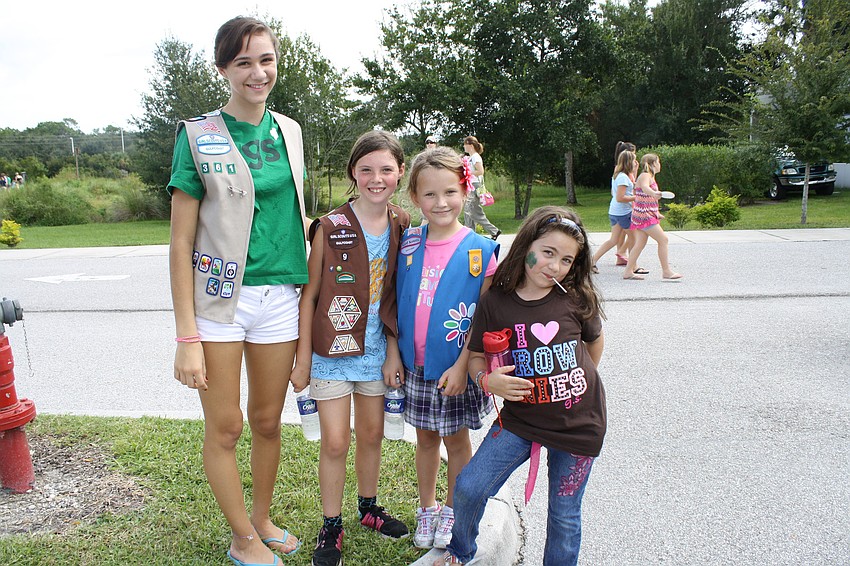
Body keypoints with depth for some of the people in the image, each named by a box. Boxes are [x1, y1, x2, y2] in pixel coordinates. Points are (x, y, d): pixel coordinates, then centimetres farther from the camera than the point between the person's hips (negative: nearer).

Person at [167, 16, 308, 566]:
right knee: (224, 428, 5)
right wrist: (187, 336, -12)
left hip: (280, 296, 4)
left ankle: (262, 519, 36)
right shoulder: (199, 136, -6)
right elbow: (182, 241, -8)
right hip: (219, 298, -4)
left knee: (268, 421, 14)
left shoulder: (288, 130, 8)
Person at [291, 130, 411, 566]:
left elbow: (396, 296, 3)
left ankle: (368, 507, 40)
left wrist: (394, 350, 0)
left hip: (376, 348, 4)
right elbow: (309, 294, -8)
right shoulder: (330, 228, -13)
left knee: (372, 433, 17)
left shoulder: (401, 226, -1)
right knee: (335, 441, 2)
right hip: (332, 349, -3)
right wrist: (303, 356, -7)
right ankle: (331, 526, 22)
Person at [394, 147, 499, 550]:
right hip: (416, 366, 3)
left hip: (456, 368, -3)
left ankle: (452, 510, 35)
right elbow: (396, 302, 5)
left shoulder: (479, 250, -11)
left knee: (457, 440, 14)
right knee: (425, 439, 18)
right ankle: (427, 508, 38)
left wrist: (462, 366, -15)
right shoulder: (408, 244, -2)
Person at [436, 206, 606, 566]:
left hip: (578, 423, 0)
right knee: (468, 488, -1)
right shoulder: (495, 303, -10)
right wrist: (489, 381, -19)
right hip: (521, 418, 1)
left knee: (564, 514, 10)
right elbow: (476, 356, 0)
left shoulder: (576, 300, -9)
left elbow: (595, 341, 10)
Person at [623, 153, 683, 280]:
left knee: (640, 243, 7)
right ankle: (666, 271, -4)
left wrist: (657, 213, 35)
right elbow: (645, 187, -35)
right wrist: (654, 193, -56)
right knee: (663, 239, -9)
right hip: (644, 215, -10)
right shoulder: (645, 176, -11)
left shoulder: (651, 177, 20)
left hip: (649, 215, 10)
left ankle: (628, 271, 8)